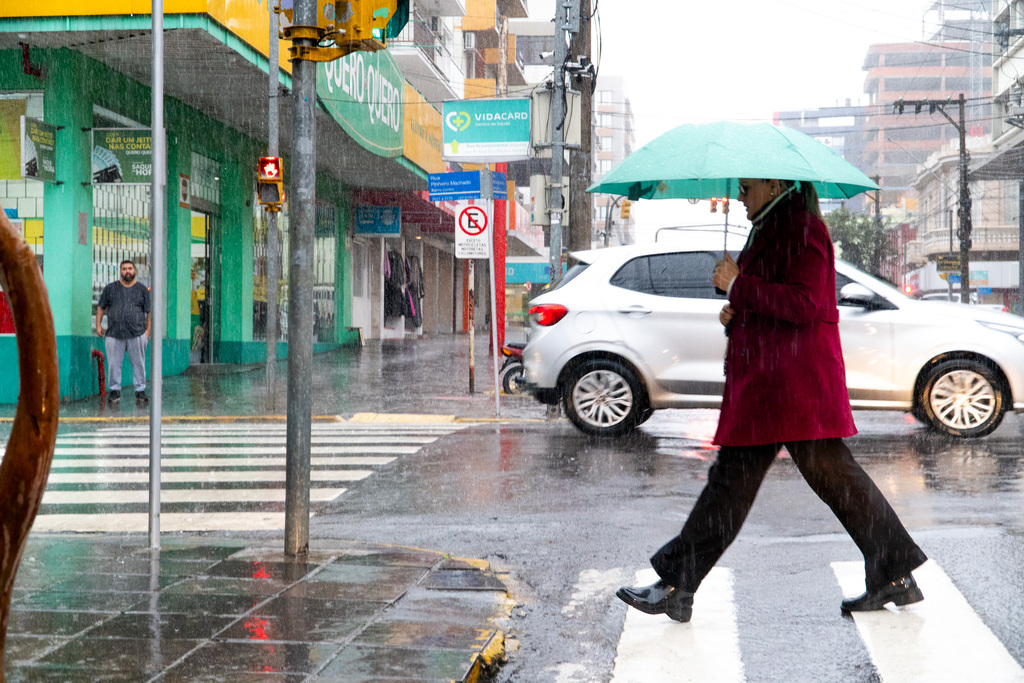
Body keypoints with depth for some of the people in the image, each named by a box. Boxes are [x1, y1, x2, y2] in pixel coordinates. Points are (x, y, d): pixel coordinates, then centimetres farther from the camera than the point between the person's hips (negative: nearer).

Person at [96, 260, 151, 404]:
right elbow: (101, 307, 14)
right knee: (114, 364, 1)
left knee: (138, 363, 2)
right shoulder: (110, 288, 12)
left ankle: (140, 390, 9)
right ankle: (114, 390, 10)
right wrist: (98, 324, 5)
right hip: (114, 334, 1)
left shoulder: (142, 289, 9)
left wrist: (148, 329, 1)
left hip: (137, 334, -1)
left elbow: (149, 311, 9)